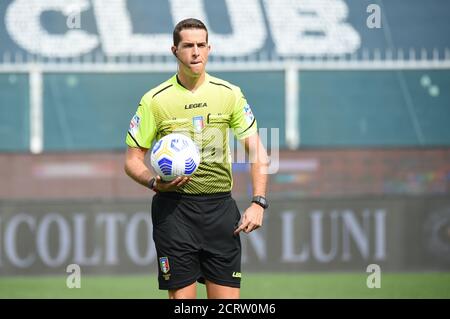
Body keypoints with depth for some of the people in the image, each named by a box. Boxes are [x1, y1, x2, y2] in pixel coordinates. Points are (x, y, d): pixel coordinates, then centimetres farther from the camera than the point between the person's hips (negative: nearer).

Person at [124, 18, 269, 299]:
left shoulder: (229, 94, 5)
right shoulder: (155, 100, -1)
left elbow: (257, 152, 8)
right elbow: (132, 160, 4)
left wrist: (258, 203, -4)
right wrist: (154, 182, -17)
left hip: (220, 207, 2)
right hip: (174, 208, -2)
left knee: (227, 298, -1)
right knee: (181, 298, -4)